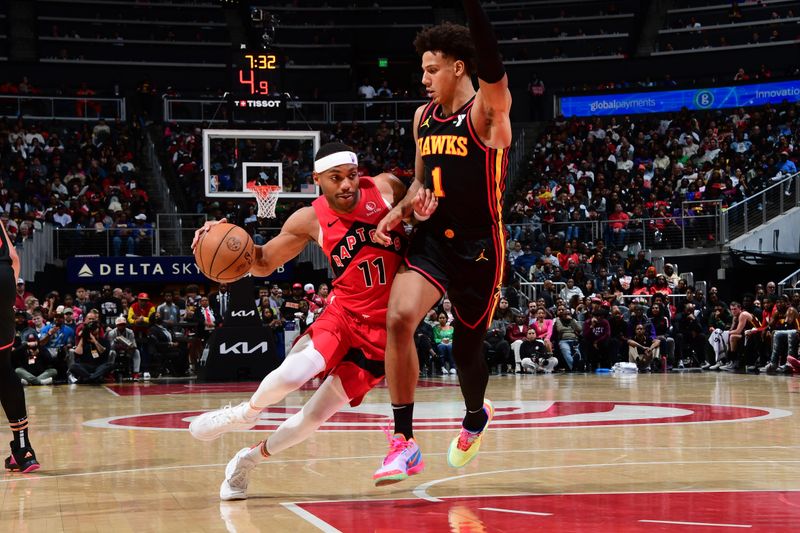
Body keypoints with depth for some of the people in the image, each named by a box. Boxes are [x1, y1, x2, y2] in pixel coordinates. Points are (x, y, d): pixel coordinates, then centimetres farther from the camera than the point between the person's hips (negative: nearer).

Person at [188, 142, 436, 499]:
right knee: (293, 373, -29)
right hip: (344, 313, 0)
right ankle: (245, 413, 4)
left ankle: (249, 459, 20)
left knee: (318, 413, -5)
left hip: (383, 329, 0)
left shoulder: (387, 188, -7)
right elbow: (263, 264, 7)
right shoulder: (310, 220, -4)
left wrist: (424, 209, -14)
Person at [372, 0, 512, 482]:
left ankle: (476, 417, 47)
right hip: (432, 239, 4)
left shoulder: (488, 111, -12)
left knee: (467, 348, 11)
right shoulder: (423, 117, 8)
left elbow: (494, 71, -34)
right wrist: (401, 211, 0)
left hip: (480, 247, -4)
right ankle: (404, 442, -17)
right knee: (400, 317, -23)